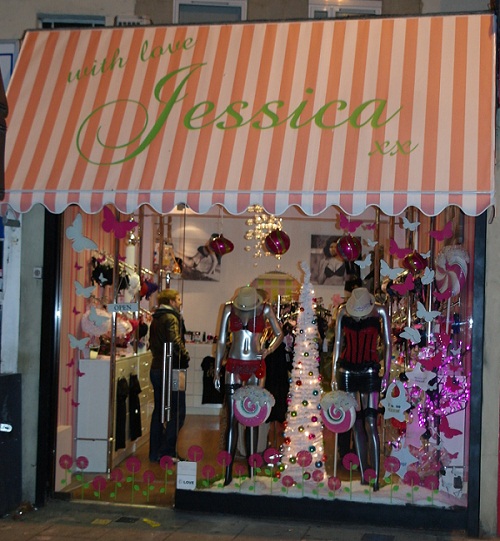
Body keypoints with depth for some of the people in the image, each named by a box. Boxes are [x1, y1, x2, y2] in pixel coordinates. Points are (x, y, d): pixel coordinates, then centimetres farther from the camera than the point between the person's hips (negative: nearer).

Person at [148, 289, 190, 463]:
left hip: (156, 368, 9)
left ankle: (155, 453, 17)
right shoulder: (171, 318, -13)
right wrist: (185, 357, -9)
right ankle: (167, 452, -5)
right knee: (177, 412, -3)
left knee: (159, 410, 13)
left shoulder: (155, 319, 15)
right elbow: (175, 342, -23)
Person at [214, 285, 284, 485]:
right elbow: (221, 340, 5)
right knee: (232, 419, -3)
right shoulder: (229, 308, 1)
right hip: (234, 366, 1)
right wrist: (217, 369, 3)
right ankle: (228, 472, 0)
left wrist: (268, 349, -7)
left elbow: (279, 334, 10)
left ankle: (251, 470, 12)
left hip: (256, 367, 0)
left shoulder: (265, 309, -1)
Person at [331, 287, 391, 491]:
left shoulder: (379, 312, -5)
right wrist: (334, 373, 6)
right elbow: (338, 342, 7)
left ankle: (376, 478, -6)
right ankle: (363, 475, 12)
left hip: (370, 371, -3)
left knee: (370, 424, -10)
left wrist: (386, 374, -4)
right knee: (356, 423, 5)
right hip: (347, 371, 3)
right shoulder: (343, 311, 1)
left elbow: (387, 343, 0)